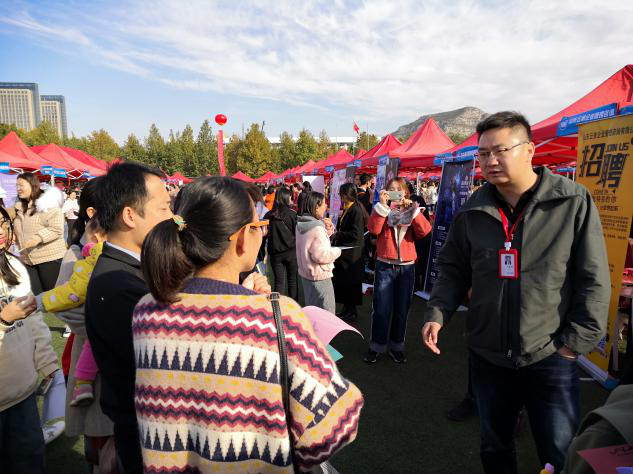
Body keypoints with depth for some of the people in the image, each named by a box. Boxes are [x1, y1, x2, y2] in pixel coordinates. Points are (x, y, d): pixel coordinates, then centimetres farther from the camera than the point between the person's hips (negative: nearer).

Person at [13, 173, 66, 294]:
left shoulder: (47, 203, -10)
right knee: (34, 295, 9)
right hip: (28, 260, 7)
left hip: (50, 257, -7)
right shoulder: (19, 207, 14)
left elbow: (57, 229, -18)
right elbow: (18, 232, 24)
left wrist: (38, 238, -28)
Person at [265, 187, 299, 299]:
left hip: (275, 253, 2)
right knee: (292, 280, 12)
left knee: (279, 281, 8)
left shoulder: (268, 216, -4)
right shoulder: (292, 214, -10)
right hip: (291, 252, -1)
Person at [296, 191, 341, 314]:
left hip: (305, 273, 9)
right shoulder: (317, 228, -24)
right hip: (319, 276, -9)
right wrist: (337, 251, -10)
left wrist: (327, 230, 1)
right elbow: (321, 255, -26)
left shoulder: (301, 224, 5)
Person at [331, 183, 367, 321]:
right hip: (344, 251, 9)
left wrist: (338, 235, -14)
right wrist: (336, 235, 2)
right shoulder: (346, 210, 10)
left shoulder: (356, 210, -18)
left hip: (352, 253, -9)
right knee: (342, 281, 15)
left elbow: (355, 234, -22)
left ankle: (352, 311, 19)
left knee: (351, 282, 4)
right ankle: (347, 309, 28)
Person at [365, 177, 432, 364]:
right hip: (384, 267, -1)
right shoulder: (382, 210, 5)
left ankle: (396, 346, 25)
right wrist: (382, 205, -20)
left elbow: (425, 231, -11)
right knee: (382, 310, 0)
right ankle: (376, 346, 16)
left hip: (407, 267, 2)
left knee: (401, 310, 10)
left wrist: (413, 209, -16)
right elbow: (374, 229, -16)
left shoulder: (411, 212, 7)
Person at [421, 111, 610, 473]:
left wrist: (576, 342, -8)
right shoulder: (473, 212, 0)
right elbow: (454, 271, 7)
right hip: (488, 356, 4)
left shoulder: (574, 202, -10)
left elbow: (594, 281, -7)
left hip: (551, 359, -3)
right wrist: (437, 315, -6)